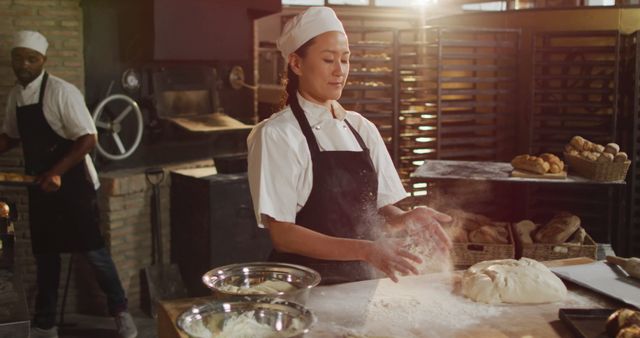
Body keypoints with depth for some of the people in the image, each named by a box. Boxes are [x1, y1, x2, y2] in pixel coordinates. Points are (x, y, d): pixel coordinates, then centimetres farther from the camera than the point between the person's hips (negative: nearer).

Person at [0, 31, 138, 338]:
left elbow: (88, 139, -19)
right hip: (40, 185, 7)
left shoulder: (61, 92, -16)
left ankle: (121, 313, 15)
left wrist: (57, 172, -26)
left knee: (92, 249, -1)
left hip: (73, 183, -6)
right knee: (44, 254, 13)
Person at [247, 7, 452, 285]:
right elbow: (282, 235, -11)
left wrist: (408, 219, -11)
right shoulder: (276, 135, -7)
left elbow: (381, 214, 12)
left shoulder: (362, 129, 10)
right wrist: (365, 250, -21)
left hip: (361, 281, 4)